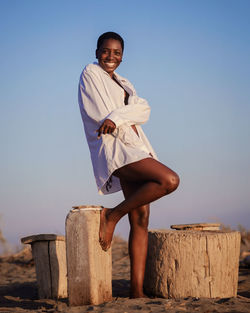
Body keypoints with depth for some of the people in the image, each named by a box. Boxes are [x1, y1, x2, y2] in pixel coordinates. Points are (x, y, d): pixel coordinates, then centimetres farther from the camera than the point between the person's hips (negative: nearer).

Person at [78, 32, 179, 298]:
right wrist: (127, 125, 2)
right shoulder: (91, 73, 5)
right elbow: (98, 114, -6)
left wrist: (117, 117, -13)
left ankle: (137, 288, -5)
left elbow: (143, 109, 5)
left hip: (133, 147, 7)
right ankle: (112, 216, -11)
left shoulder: (124, 84, 25)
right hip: (114, 146, -7)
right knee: (170, 180, -24)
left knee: (141, 217, -3)